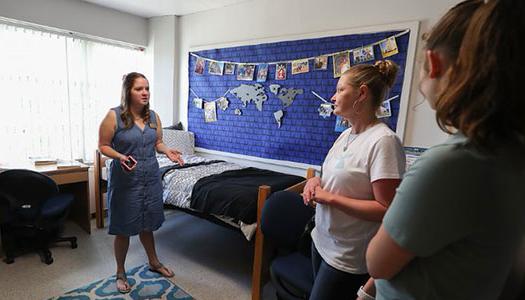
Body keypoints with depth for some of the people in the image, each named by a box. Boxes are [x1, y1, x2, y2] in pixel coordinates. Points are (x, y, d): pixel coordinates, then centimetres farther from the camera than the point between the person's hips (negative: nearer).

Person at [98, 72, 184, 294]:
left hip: (151, 179, 4)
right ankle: (120, 272, 33)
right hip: (125, 181, -4)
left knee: (147, 224, 20)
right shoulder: (114, 116, -12)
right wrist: (120, 157, -25)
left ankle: (154, 262, 41)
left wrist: (167, 151, -9)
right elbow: (102, 146, -7)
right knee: (124, 229, 10)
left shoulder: (153, 116, 3)